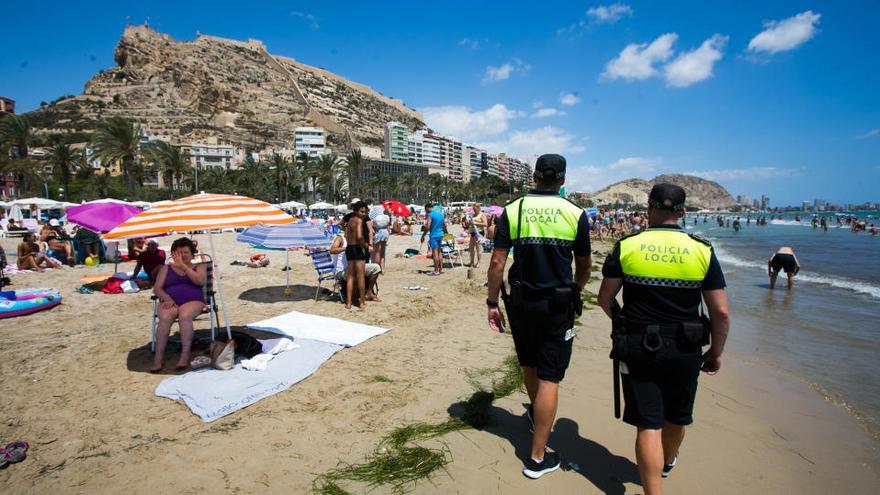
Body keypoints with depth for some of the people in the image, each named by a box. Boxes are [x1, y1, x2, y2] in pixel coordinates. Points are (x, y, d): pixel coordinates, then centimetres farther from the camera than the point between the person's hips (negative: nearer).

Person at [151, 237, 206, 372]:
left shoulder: (199, 267, 17)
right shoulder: (166, 268, 22)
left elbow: (200, 281, -5)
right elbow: (157, 288, 11)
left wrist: (184, 266, -11)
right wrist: (167, 299, -9)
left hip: (192, 301, -2)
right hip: (169, 302, 2)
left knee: (184, 316, -36)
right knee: (164, 318, -32)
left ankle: (185, 356, -35)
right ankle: (158, 358, -33)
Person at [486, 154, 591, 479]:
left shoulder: (512, 211, -4)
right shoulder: (576, 214, -4)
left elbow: (497, 262, -8)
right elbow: (584, 269, 4)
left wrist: (492, 303, 0)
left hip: (522, 302, 2)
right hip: (558, 304, -2)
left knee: (529, 364, 24)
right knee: (549, 378, 5)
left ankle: (536, 414, 51)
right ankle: (537, 457, 12)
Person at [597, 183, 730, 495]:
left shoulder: (626, 247, -8)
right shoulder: (702, 251, -6)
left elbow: (605, 299, -3)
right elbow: (721, 312, -5)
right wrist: (716, 352, 9)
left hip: (638, 350, -2)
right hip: (684, 351, 3)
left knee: (648, 424, 6)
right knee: (677, 417, 26)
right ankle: (667, 462, 53)